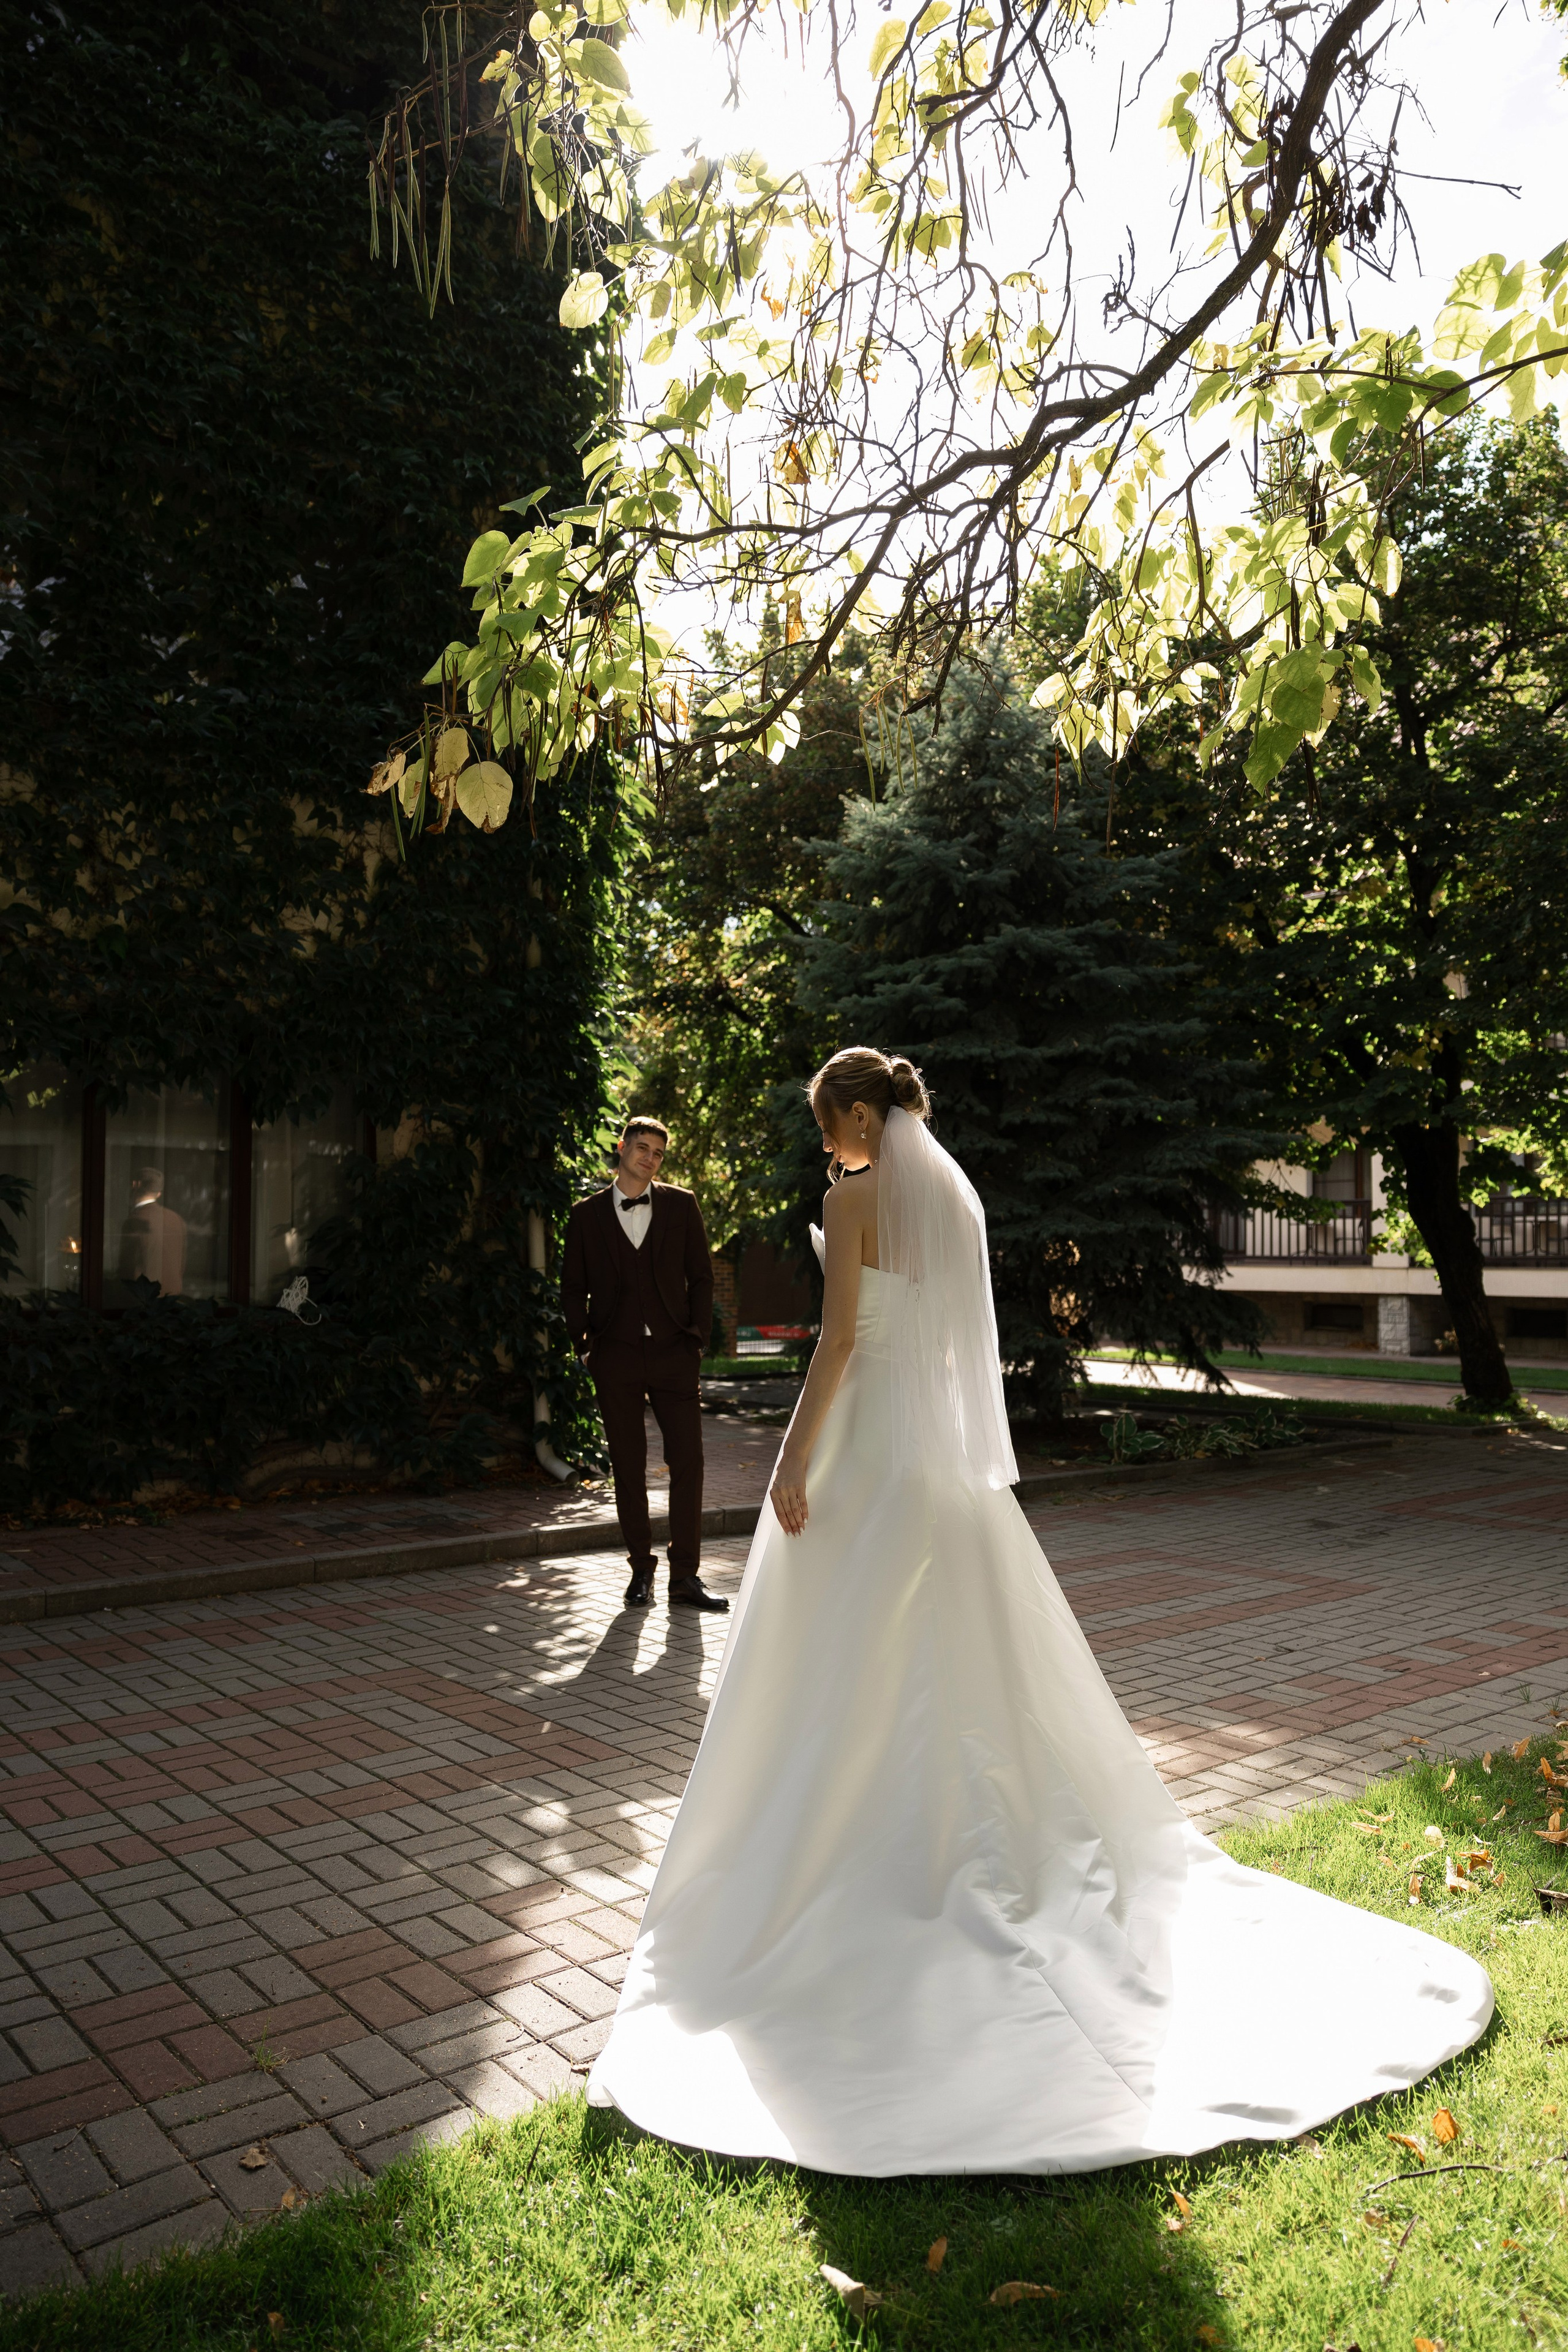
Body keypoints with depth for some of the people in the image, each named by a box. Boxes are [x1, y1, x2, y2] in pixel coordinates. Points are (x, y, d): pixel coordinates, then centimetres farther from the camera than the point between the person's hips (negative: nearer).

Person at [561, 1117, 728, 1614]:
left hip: (673, 1352, 0)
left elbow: (701, 1276, 9)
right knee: (627, 1467, 5)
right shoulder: (587, 1214, 6)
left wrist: (698, 1336, 0)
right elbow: (573, 1288, 10)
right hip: (615, 1358, 0)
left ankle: (685, 1577, 3)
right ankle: (641, 1570, 17)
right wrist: (586, 1345, 1)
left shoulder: (681, 1206, 7)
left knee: (688, 1463, -4)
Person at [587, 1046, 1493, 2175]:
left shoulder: (856, 1198, -11)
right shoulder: (957, 1192, 10)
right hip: (953, 1446, 8)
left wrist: (795, 1459, -13)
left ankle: (853, 1844, 10)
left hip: (873, 1439, -8)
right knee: (973, 1652, 15)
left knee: (853, 1666, 2)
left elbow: (841, 1338, -17)